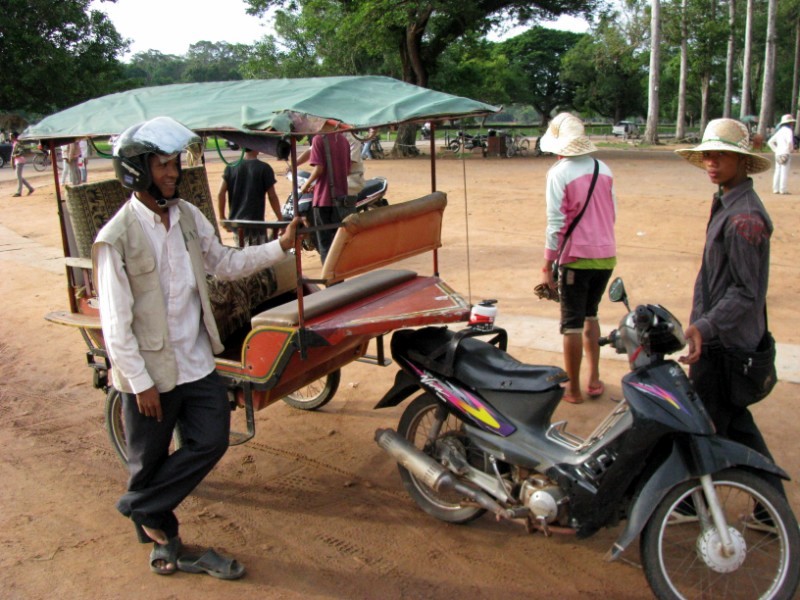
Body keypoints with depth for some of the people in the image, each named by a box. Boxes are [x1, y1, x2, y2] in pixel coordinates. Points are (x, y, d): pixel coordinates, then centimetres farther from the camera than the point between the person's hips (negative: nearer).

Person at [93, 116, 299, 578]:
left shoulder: (188, 216, 1)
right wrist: (141, 382, -15)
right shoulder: (116, 238, -18)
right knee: (150, 460, 12)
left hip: (196, 361, 6)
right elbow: (116, 323, -16)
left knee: (212, 440, 8)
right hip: (150, 371, -5)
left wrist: (280, 246, 2)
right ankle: (165, 544, 36)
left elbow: (226, 263, 13)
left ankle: (141, 506, 28)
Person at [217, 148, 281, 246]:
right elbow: (272, 197, -6)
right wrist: (280, 219, 2)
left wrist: (222, 217, 10)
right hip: (255, 221, -5)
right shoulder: (264, 168, -6)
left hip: (235, 221, 5)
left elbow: (221, 194, 0)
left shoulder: (230, 167, 4)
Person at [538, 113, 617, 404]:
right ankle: (594, 380, 23)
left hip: (576, 257, -6)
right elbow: (612, 214, 12)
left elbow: (556, 223, -13)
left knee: (573, 323, 4)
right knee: (590, 315, 21)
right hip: (606, 256, 6)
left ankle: (574, 388, 13)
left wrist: (547, 265, -8)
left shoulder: (559, 173, -10)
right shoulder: (604, 169, 7)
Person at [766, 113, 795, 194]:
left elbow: (770, 142, 20)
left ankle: (776, 189, 8)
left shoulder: (779, 131, 17)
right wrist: (791, 149, -9)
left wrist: (776, 150, 16)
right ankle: (783, 189, -7)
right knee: (785, 172, -6)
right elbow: (789, 141, -25)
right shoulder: (788, 130, -8)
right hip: (785, 153, -8)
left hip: (778, 154, 8)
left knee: (778, 171, 9)